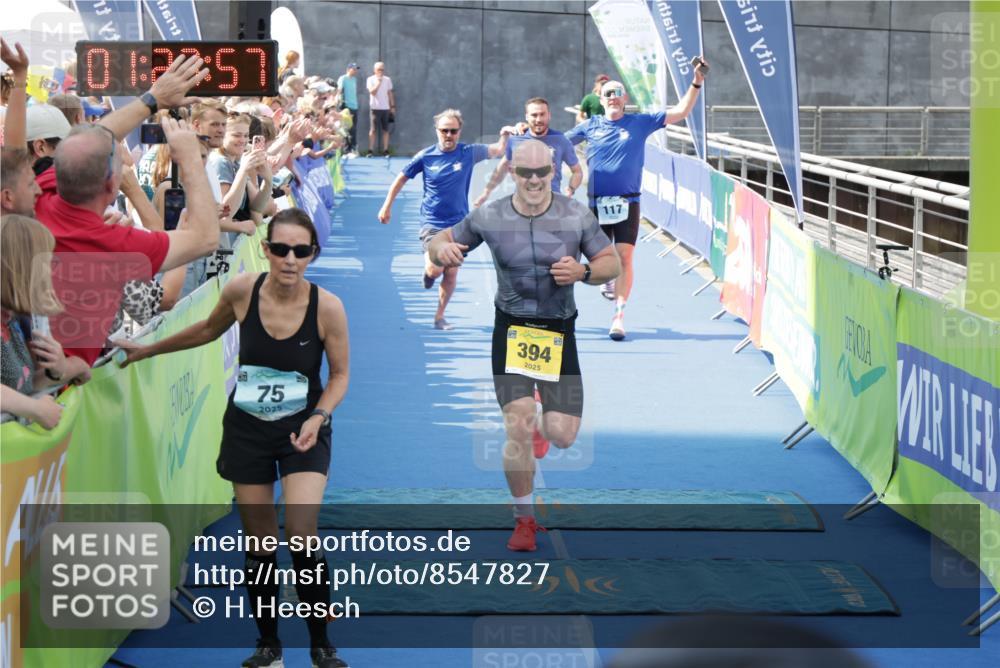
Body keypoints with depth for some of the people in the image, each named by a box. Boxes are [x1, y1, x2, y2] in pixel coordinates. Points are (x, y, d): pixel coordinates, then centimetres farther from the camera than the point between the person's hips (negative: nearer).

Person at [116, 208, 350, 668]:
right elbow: (209, 329, 9)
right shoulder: (241, 291, -14)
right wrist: (149, 350, 17)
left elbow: (339, 375, -5)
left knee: (302, 536, -15)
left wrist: (319, 417, -22)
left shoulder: (327, 307, -19)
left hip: (304, 429, -2)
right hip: (248, 428, 2)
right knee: (258, 542, 6)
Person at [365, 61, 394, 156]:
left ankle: (385, 150, 5)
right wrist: (378, 82, -15)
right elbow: (372, 92, -12)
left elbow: (390, 93, 13)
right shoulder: (371, 79, 0)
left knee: (385, 130, 2)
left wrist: (392, 106, 10)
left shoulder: (387, 80, 10)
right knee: (373, 129, -4)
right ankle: (370, 150, -3)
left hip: (386, 108, 3)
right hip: (375, 108, -3)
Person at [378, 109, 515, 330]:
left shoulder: (468, 153, -3)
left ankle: (439, 316, 17)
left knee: (451, 273, 3)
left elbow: (498, 150, 0)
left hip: (458, 224, 2)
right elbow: (401, 179, 7)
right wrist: (387, 206, 8)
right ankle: (428, 271, 21)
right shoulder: (425, 156, -5)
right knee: (435, 269, -16)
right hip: (432, 223, -2)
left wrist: (505, 135, -22)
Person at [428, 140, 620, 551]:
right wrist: (441, 249, -19)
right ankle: (525, 520, 7)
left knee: (563, 436, -4)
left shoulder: (577, 216, -6)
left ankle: (542, 425, 38)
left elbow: (612, 263, 2)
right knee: (518, 428, -13)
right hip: (511, 330, -1)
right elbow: (441, 242, 6)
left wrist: (583, 272, -20)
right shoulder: (488, 218, -6)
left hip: (558, 332, 1)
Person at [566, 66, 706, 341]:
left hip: (627, 202, -1)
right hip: (596, 202, 1)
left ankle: (619, 315, -8)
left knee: (624, 256, -11)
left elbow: (681, 112, 3)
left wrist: (696, 83, -6)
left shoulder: (640, 123, 3)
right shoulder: (591, 126, 6)